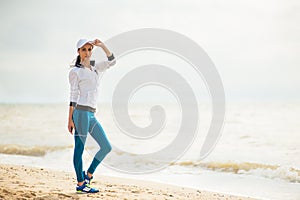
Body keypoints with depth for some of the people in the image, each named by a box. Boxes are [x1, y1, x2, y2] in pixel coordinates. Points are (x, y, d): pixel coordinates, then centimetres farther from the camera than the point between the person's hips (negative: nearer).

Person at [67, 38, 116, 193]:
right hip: (81, 112, -8)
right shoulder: (75, 71, -1)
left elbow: (111, 61, 16)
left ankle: (88, 175, 14)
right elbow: (73, 95, -6)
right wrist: (70, 119, -9)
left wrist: (102, 45, 4)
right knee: (79, 148, -4)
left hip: (91, 115, 8)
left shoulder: (95, 69, 19)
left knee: (106, 147, 6)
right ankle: (80, 183, 1)